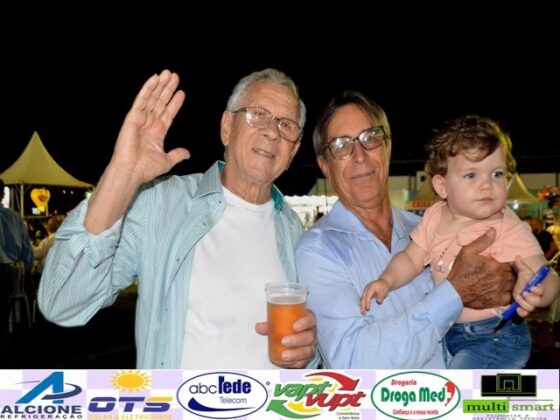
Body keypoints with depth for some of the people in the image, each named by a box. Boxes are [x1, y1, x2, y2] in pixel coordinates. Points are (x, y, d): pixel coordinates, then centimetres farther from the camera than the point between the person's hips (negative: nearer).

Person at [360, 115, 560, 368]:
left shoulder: (510, 231, -21)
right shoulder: (435, 217, -5)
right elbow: (412, 259, 2)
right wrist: (386, 280, -15)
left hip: (494, 339, -6)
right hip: (447, 330, 6)